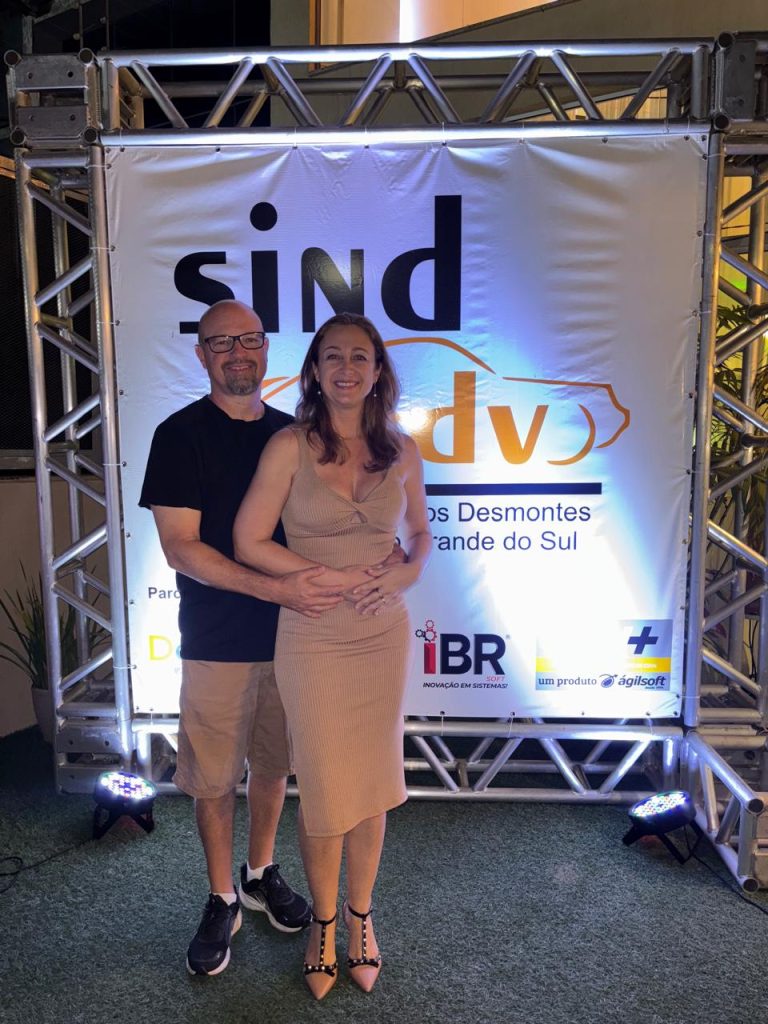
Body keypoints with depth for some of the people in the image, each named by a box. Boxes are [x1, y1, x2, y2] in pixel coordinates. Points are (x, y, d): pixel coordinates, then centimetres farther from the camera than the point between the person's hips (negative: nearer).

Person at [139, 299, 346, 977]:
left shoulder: (290, 432, 5)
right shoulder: (182, 434, -8)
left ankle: (262, 875, 40)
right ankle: (223, 900, 32)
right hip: (217, 641, -3)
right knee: (213, 777, 10)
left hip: (288, 633, 4)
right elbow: (180, 546, -15)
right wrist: (275, 588, -24)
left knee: (273, 764, 17)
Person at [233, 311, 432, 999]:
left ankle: (360, 916, 38)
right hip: (313, 639, -3)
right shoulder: (291, 447, -9)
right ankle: (323, 922, 35)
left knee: (373, 783, 14)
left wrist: (404, 574, -7)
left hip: (384, 635, 3)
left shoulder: (400, 451, 1)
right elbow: (249, 542, -10)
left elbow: (421, 532, 14)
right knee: (323, 787, 9)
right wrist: (335, 578, -14)